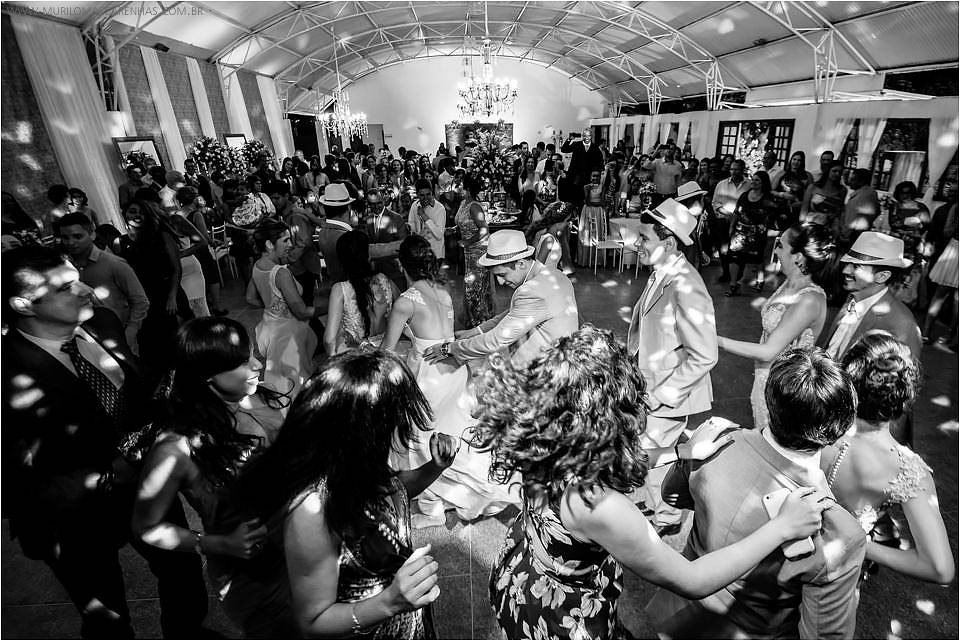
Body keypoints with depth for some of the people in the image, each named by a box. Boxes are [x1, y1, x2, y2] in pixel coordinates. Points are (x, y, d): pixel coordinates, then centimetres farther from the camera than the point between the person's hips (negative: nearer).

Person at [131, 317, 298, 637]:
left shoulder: (263, 399, -12)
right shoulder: (177, 448, -26)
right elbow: (146, 528, -10)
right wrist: (221, 545, -19)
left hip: (304, 547, 5)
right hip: (251, 576, -5)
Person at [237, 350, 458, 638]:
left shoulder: (356, 460, -19)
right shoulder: (313, 509, -37)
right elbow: (313, 622, -23)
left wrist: (435, 467, -15)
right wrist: (389, 602, -39)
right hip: (368, 630, -6)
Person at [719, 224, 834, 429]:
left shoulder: (810, 300, -26)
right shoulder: (790, 284, -1)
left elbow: (768, 352, -26)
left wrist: (717, 341, -25)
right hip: (766, 375, 7)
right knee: (761, 437, 22)